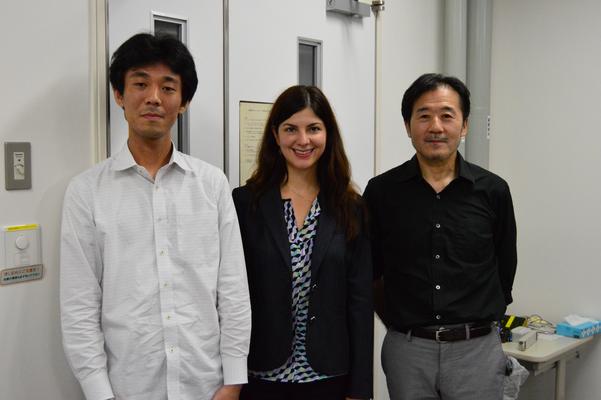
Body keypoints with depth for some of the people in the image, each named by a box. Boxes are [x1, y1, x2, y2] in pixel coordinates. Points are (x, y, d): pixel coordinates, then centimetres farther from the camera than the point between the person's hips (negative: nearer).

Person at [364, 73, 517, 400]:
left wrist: (474, 325, 12)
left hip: (476, 349, 0)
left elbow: (504, 272, 9)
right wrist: (402, 324, 8)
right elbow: (368, 273, 6)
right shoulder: (381, 191, -3)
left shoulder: (493, 191, -2)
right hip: (406, 350, 0)